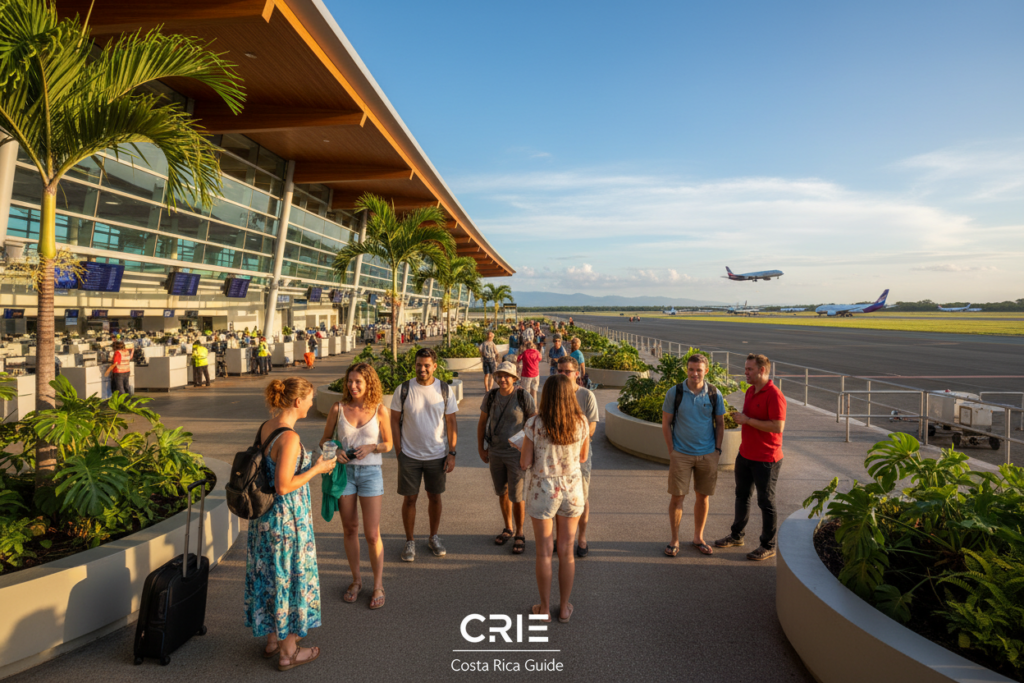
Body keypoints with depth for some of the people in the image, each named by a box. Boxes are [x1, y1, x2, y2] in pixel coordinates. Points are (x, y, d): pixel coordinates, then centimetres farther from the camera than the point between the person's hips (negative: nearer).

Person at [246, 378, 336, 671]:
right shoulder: (289, 437, -25)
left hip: (265, 514, 9)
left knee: (270, 575, 21)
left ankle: (273, 638, 38)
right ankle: (288, 652, 23)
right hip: (287, 516, -9)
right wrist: (316, 469, -14)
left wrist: (313, 464, 12)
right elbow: (284, 486, -25)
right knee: (290, 578, 7)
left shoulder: (265, 427, 2)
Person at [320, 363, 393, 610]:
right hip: (344, 471, 2)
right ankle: (356, 580, 32)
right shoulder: (338, 409, -4)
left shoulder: (380, 410, -7)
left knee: (372, 534, 0)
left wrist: (371, 447, -17)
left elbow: (388, 443, 2)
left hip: (371, 472, -2)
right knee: (350, 530, 13)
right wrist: (334, 451, -14)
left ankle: (378, 585, 19)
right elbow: (325, 439, 7)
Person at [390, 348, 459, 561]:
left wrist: (452, 453, -3)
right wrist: (398, 451, -4)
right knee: (409, 498, 6)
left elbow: (452, 423, 1)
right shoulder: (403, 390, -6)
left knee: (435, 497, 13)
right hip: (409, 455, -1)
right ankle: (410, 541, 24)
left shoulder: (445, 390, -3)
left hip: (437, 455, 1)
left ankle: (434, 537, 32)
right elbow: (395, 421, 0)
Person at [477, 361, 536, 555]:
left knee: (516, 496, 0)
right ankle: (508, 528, 36)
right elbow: (482, 422, 6)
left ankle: (519, 535, 20)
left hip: (517, 454, -4)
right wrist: (481, 449, 5)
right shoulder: (491, 396, -6)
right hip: (495, 453, 4)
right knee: (502, 492, 16)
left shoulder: (524, 397, -17)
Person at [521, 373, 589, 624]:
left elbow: (525, 464, -12)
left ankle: (545, 608, 24)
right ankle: (564, 608, 27)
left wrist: (525, 451, 8)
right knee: (566, 551, 15)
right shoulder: (581, 423, -8)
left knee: (544, 552, 11)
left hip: (542, 491, -2)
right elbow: (582, 457, 5)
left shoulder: (534, 424, -17)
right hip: (572, 489, 2)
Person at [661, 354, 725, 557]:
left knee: (703, 496, 11)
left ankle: (698, 537, 28)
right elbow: (666, 424, 0)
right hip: (681, 454, -2)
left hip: (707, 455, 2)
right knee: (677, 497, 1)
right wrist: (671, 451, -4)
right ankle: (674, 540, 16)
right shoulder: (674, 393, -6)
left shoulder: (714, 394, -1)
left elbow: (720, 423, 9)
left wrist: (717, 449, 2)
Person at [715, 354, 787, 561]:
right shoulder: (750, 391, 9)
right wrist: (738, 416, 5)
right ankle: (736, 535, 35)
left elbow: (778, 426, -27)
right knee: (742, 496, 19)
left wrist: (747, 420, -23)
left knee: (766, 502, 4)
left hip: (766, 459, -9)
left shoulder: (774, 395, -20)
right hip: (745, 455, 9)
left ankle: (768, 546, 19)